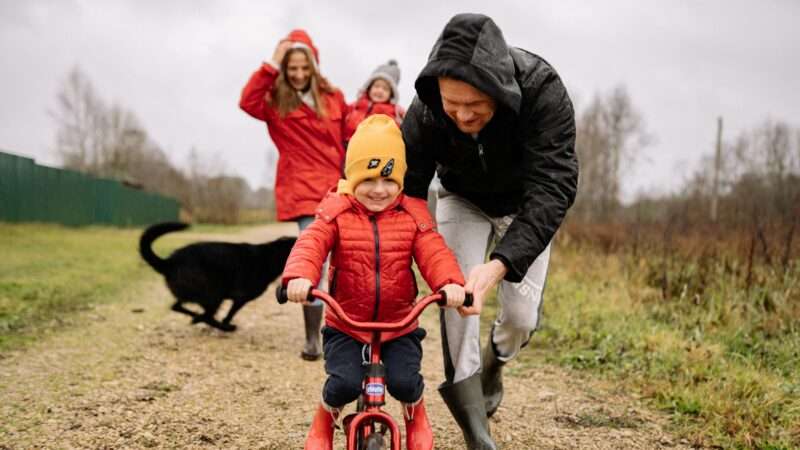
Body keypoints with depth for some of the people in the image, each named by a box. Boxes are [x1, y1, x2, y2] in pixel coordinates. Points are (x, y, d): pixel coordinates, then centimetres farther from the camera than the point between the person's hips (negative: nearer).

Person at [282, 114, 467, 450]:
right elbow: (310, 245, -21)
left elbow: (434, 254, -15)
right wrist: (300, 276, -44)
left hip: (399, 325, 1)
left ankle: (415, 416, 22)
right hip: (345, 325, -1)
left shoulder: (413, 216, -3)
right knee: (344, 383, -22)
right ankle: (324, 422, 15)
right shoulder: (336, 213, -7)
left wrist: (451, 282, -38)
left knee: (404, 382, -17)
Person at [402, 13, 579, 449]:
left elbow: (552, 187, -43)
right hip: (463, 199, 1)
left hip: (526, 206, -1)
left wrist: (500, 263, -55)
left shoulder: (542, 91, -39)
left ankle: (493, 364, 33)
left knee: (521, 315, -6)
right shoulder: (427, 110, -31)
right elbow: (405, 187, -24)